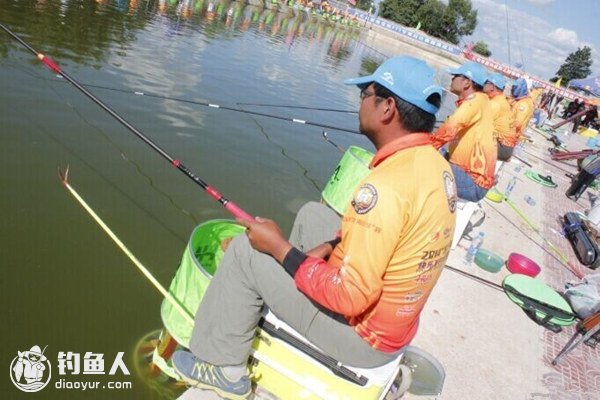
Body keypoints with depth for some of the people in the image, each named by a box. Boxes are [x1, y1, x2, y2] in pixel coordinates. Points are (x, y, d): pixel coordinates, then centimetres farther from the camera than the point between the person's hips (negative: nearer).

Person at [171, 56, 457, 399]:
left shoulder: (387, 184, -32)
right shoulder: (438, 165, -2)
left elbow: (350, 298, -29)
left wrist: (279, 248, -19)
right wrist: (335, 245, 3)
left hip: (361, 338, -8)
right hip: (398, 320, 9)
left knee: (245, 251, -6)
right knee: (313, 214, 19)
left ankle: (222, 368, 13)